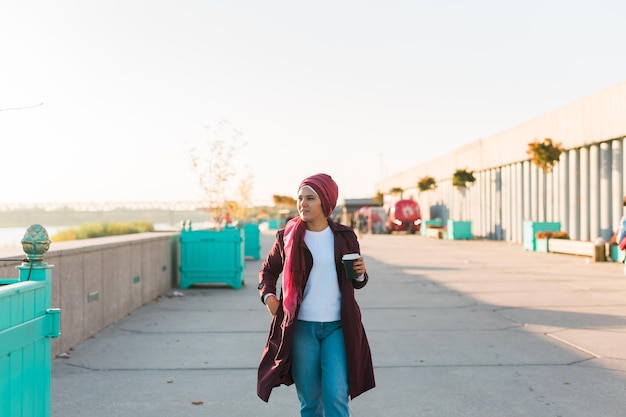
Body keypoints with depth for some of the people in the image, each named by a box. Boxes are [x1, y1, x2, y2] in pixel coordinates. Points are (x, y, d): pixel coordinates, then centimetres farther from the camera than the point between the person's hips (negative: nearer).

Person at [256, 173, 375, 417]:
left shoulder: (345, 237, 3)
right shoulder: (288, 236, 1)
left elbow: (356, 283, 14)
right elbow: (268, 270, 17)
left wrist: (360, 274, -8)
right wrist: (268, 295, -1)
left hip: (337, 327, 0)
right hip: (301, 328, 0)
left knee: (337, 397, -8)